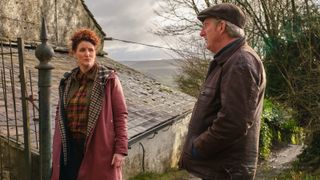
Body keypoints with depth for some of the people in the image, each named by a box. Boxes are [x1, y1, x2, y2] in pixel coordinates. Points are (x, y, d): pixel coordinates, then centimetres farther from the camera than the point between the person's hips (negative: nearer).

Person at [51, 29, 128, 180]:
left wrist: (120, 149, -13)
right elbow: (60, 114, 14)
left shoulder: (109, 79, -6)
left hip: (99, 149, -4)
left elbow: (121, 115, -8)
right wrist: (57, 148, 12)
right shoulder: (67, 81, 8)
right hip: (71, 148, 4)